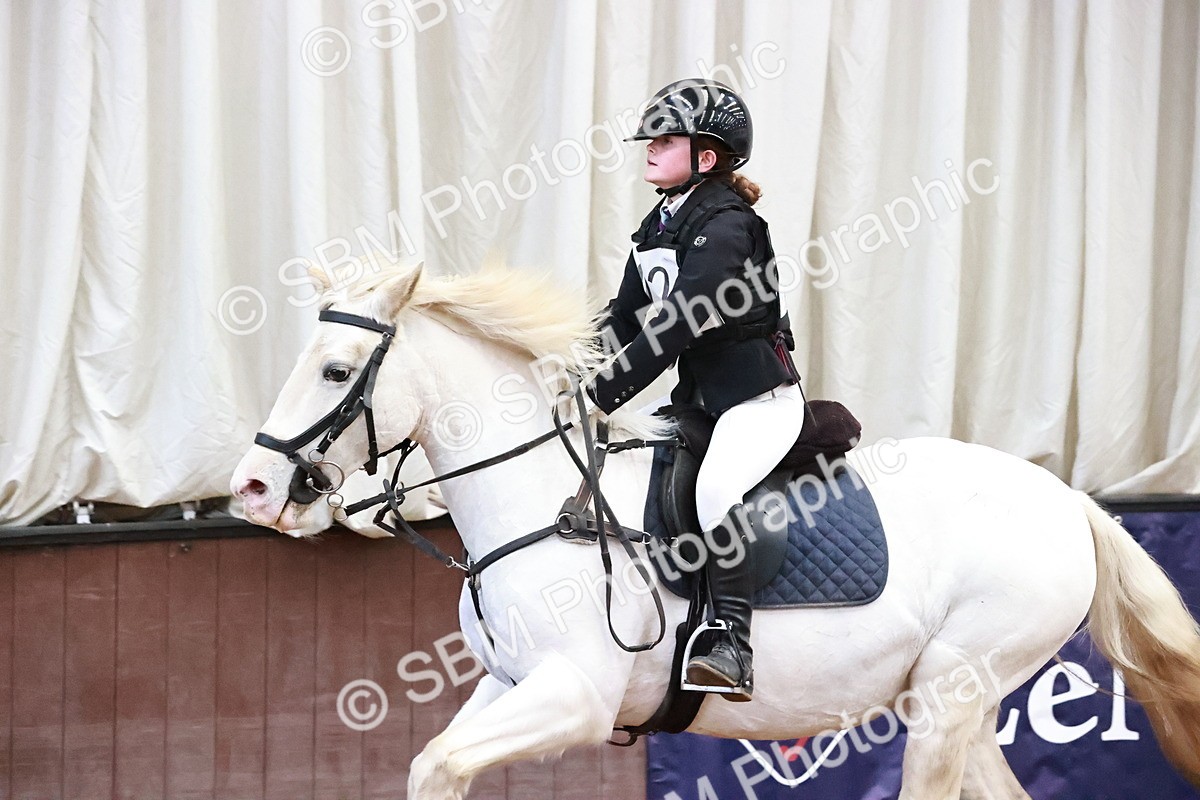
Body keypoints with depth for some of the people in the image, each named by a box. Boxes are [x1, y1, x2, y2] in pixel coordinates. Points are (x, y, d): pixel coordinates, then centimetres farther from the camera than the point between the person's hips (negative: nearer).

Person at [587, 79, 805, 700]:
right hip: (699, 397, 10)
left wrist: (601, 397, -26)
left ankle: (735, 649, -34)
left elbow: (676, 327, -25)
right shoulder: (660, 224, 11)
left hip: (760, 398, -10)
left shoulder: (724, 228, -18)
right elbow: (625, 319, 13)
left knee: (715, 489, -33)